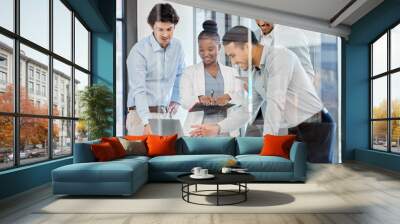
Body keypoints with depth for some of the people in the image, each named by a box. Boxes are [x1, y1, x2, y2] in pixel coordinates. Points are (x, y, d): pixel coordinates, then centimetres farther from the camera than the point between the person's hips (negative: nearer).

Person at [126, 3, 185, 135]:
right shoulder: (139, 51, -15)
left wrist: (176, 100, 7)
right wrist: (146, 122, -32)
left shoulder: (177, 47, 2)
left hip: (166, 114, 5)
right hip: (141, 114, -4)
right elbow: (138, 91, -22)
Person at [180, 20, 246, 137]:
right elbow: (184, 101, -2)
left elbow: (240, 97, 2)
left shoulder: (232, 72, 13)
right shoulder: (189, 72, 8)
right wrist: (199, 99, -23)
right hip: (197, 130, -1)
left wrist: (228, 96, -20)